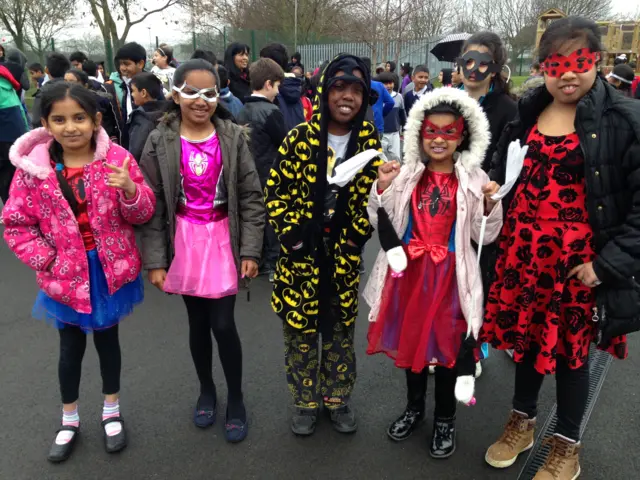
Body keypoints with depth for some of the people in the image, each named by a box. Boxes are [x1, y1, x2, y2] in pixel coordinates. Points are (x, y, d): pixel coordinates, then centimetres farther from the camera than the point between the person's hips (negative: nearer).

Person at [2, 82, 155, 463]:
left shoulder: (117, 158, -12)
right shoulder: (33, 167, -11)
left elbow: (143, 214, -9)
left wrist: (130, 190, -28)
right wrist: (47, 260, -12)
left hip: (110, 269, 0)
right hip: (67, 274, 0)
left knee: (108, 339, 18)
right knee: (71, 347, 17)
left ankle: (112, 411, 40)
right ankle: (69, 420, 39)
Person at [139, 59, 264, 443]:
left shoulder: (233, 137, -3)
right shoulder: (160, 142, -3)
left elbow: (251, 198, -2)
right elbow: (152, 204, -2)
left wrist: (251, 250, -7)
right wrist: (154, 259, -5)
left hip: (223, 241, -1)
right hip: (183, 242, 1)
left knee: (223, 324, 0)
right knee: (197, 323, 14)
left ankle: (236, 399, 23)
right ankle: (206, 390, 37)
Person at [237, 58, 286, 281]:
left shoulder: (243, 111, 6)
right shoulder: (271, 111, -18)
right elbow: (285, 145, -13)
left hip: (251, 173, 8)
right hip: (271, 174, -7)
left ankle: (259, 261, 24)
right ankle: (274, 265, 9)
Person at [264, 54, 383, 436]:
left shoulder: (370, 141, -1)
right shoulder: (299, 138, -8)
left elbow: (373, 196, 6)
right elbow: (276, 190, -3)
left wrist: (358, 236, -5)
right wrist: (288, 232, -12)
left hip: (343, 255, 2)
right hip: (301, 253, -1)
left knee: (341, 330, 15)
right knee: (300, 330, 10)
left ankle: (338, 398, 36)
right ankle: (305, 403, 32)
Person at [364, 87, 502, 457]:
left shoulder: (473, 179, -5)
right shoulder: (406, 174, 0)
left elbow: (485, 236, -4)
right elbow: (382, 224, 2)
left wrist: (490, 205, -20)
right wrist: (382, 189, -11)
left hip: (449, 275, -2)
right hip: (409, 271, 3)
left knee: (445, 343, 9)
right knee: (409, 339, 16)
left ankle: (445, 419, 32)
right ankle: (414, 407, 40)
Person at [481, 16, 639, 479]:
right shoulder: (525, 114, 5)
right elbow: (501, 176, 16)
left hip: (579, 262, -4)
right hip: (522, 254, 4)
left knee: (571, 348, 11)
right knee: (526, 337, 17)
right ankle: (522, 423, 42)